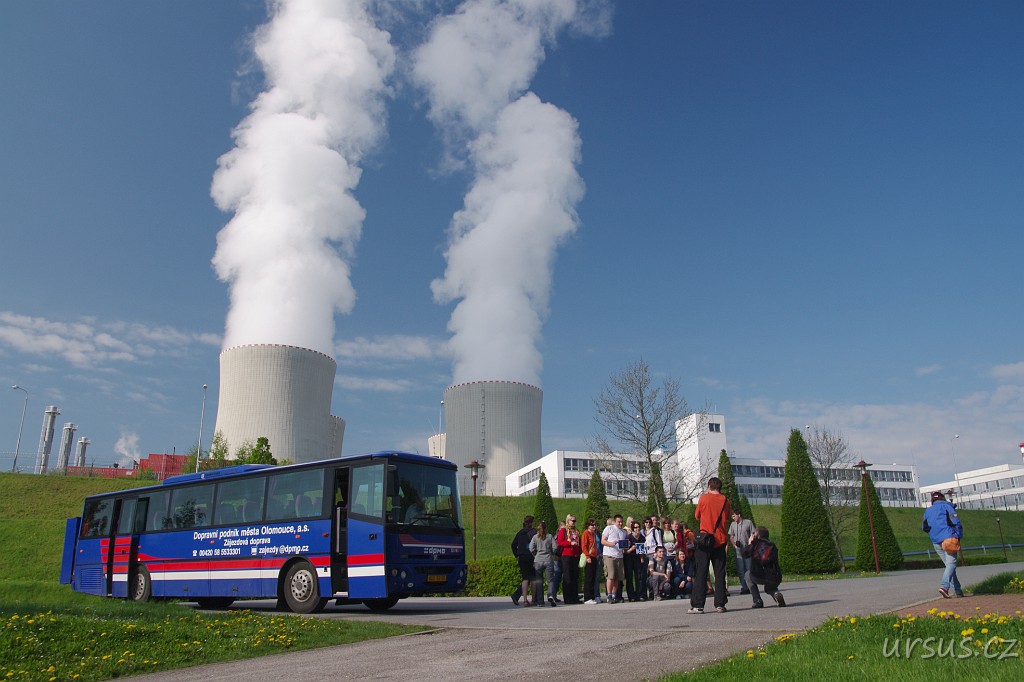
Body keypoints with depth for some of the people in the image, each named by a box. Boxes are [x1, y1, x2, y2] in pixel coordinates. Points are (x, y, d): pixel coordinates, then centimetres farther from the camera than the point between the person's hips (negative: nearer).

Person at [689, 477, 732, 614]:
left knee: (700, 573, 0)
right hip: (720, 540, 3)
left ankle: (698, 605, -3)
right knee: (720, 573, 8)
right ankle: (720, 604, 5)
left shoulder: (704, 498, -4)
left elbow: (697, 516, 7)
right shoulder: (725, 500, 4)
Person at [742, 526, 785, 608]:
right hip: (774, 580, 4)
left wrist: (749, 543, 27)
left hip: (758, 577, -4)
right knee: (769, 588, 40)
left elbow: (744, 554, 13)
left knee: (748, 574, 32)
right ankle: (776, 594, 1)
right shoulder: (772, 546, 14)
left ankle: (757, 601, 16)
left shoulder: (755, 543, 4)